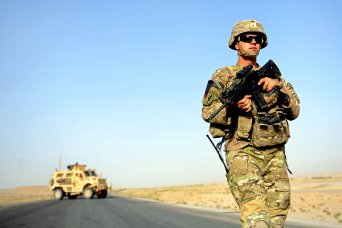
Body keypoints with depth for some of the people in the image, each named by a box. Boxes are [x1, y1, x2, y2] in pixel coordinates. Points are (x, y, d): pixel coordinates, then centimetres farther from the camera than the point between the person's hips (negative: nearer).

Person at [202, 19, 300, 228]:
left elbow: (294, 111, 10)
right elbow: (207, 112, 1)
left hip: (275, 155, 5)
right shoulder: (224, 76, 8)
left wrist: (278, 86, -8)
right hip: (243, 153, -5)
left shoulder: (273, 76, 19)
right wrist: (233, 107, -18)